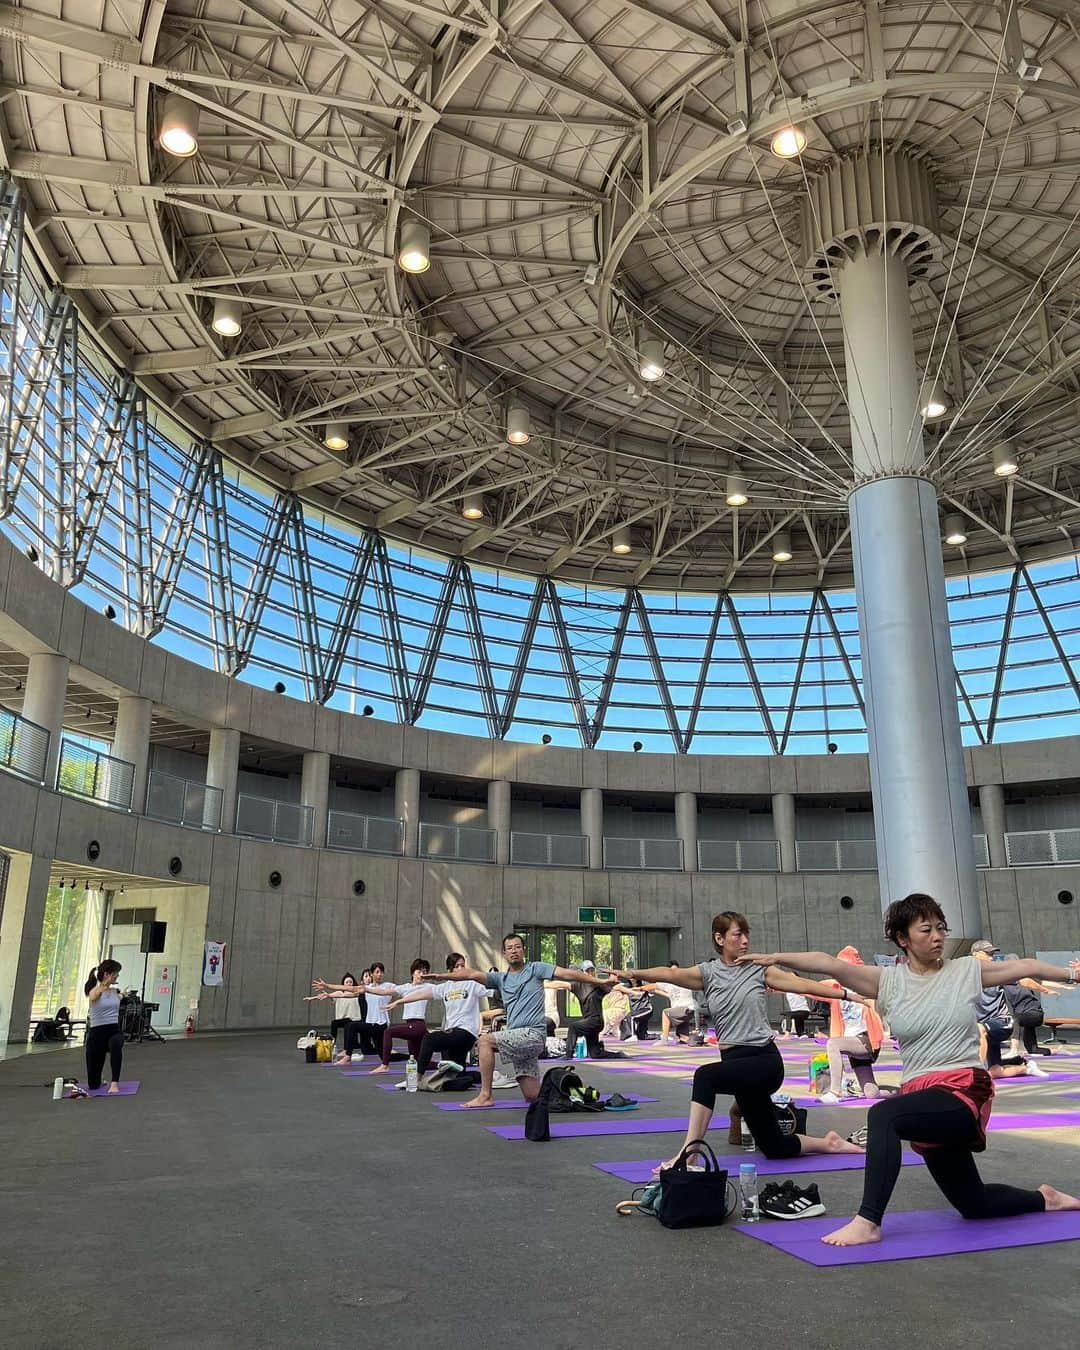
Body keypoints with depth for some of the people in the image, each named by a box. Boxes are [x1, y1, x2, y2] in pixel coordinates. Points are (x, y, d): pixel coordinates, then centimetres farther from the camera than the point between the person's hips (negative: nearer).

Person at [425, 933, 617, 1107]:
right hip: (517, 1038, 6)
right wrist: (440, 976, -7)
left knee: (485, 1040, -19)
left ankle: (485, 1095, -12)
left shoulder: (536, 969, 4)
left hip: (533, 1034, -6)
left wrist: (600, 982, -11)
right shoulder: (501, 978, 16)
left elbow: (567, 973, -4)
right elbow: (473, 974, 4)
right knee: (532, 1096, 0)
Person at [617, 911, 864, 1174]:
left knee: (705, 1075, -30)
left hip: (764, 1059, -4)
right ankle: (828, 1143, 38)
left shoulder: (759, 969, 2)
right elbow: (670, 974, -13)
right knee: (773, 1147, 13)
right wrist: (635, 973, -31)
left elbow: (803, 985, 3)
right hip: (734, 1061, 4)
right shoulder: (708, 972, 4)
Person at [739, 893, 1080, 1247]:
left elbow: (1026, 967, 10)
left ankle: (868, 1222, -26)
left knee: (883, 1115, -31)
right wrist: (777, 957, -23)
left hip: (965, 1089, -4)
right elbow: (829, 964, -12)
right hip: (921, 1096, 4)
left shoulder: (966, 971, 3)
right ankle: (1044, 1199, 46)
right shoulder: (888, 981, 2)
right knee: (973, 1205, 18)